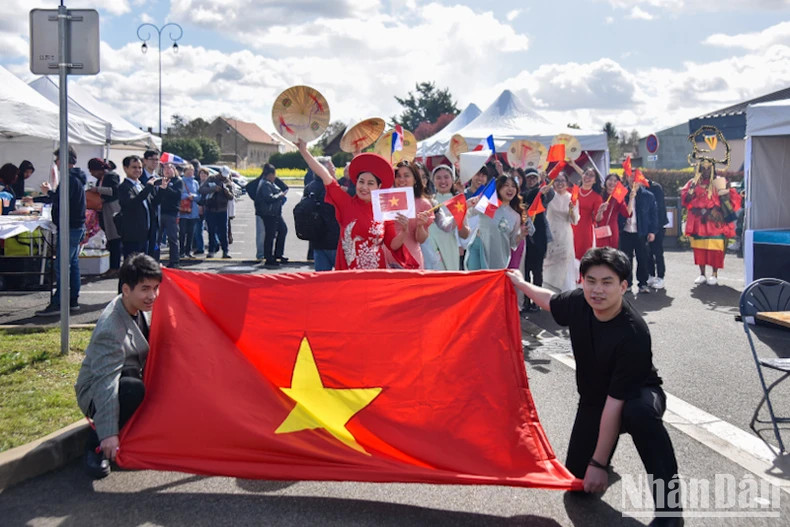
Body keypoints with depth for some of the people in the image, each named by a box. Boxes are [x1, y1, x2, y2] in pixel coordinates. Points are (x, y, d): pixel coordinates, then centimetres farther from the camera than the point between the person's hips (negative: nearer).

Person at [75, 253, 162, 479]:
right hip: (95, 394, -9)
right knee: (133, 390, -37)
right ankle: (96, 449, -18)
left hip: (127, 378, 9)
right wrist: (108, 433, -39)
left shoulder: (142, 308, -7)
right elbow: (105, 382, -36)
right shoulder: (110, 329, -33)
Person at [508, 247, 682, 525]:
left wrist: (598, 463, -31)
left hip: (636, 394, -5)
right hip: (593, 399, 5)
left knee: (639, 412, -43)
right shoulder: (578, 302, -19)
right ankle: (605, 445, 31)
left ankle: (668, 501, -28)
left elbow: (615, 402, -34)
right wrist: (521, 283, 22)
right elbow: (551, 301, 9)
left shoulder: (633, 335, -36)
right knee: (577, 479, 0)